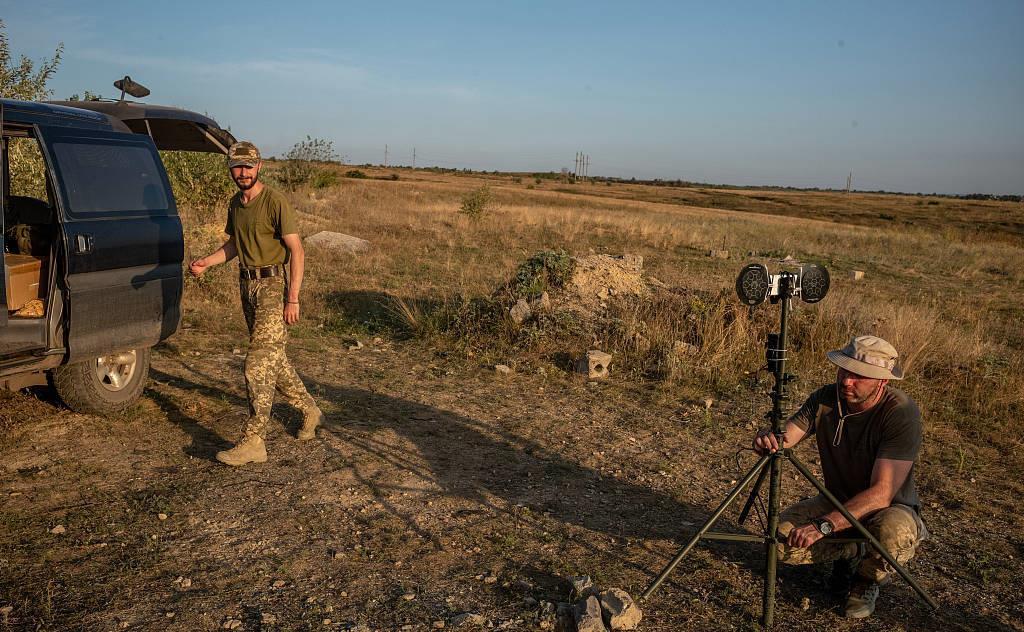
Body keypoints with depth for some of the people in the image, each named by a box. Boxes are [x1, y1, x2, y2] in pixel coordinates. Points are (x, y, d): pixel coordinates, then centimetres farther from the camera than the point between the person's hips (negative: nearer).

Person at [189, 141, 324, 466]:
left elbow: (297, 251, -16)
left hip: (274, 285, -8)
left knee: (258, 364, -11)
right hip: (247, 285, 8)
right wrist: (206, 262, 5)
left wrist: (292, 298, -21)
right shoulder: (235, 203, 10)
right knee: (273, 358, 16)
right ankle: (310, 411, 35)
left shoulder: (275, 202, -14)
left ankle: (253, 442, -6)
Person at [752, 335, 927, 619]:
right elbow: (782, 440, -15)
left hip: (891, 507, -4)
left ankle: (868, 579, -2)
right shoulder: (825, 399, -12)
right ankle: (851, 551, 11)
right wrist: (766, 440, -41)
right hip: (838, 501, 4)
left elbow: (881, 493, -32)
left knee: (893, 531, -39)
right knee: (782, 539, -20)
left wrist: (823, 525, -41)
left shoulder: (901, 412, -27)